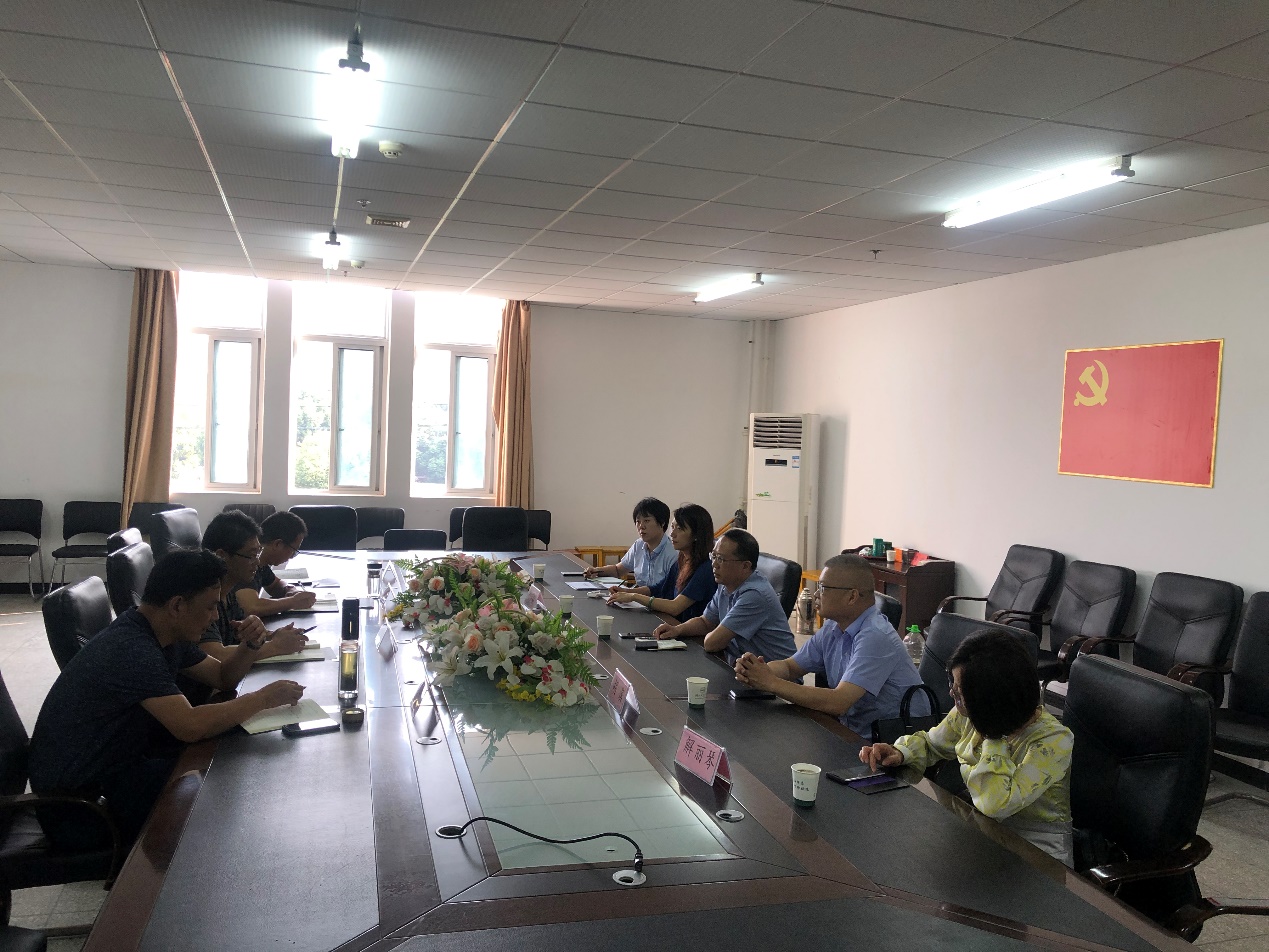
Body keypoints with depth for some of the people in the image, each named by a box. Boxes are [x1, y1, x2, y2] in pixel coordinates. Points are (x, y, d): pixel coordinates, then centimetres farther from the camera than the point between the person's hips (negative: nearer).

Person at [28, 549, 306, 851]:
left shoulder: (168, 635, 1)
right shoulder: (132, 649, -29)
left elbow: (222, 677, 12)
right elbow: (190, 727, -37)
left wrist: (251, 645, -8)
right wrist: (263, 698, -25)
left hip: (115, 759, 9)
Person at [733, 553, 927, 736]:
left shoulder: (875, 637, -22)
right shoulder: (833, 628, 4)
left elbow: (837, 703, -28)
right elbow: (790, 667, 11)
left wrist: (771, 682, -23)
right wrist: (757, 670, -12)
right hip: (853, 732, 7)